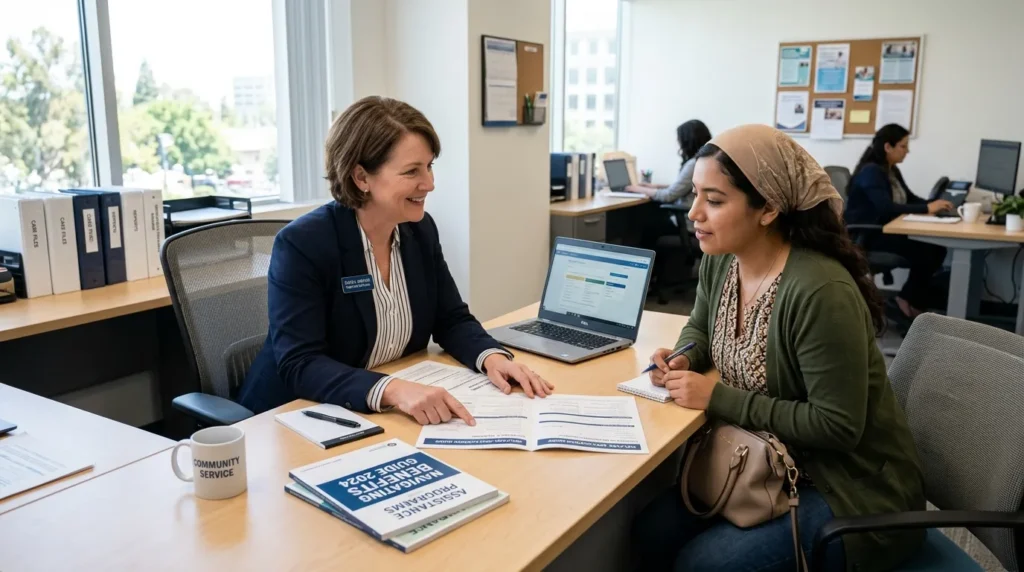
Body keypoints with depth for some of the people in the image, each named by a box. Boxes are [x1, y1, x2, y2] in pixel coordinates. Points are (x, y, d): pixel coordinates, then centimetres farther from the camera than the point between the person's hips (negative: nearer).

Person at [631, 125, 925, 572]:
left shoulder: (819, 291, -30)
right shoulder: (719, 263, -4)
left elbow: (837, 427, -26)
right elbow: (701, 329, 17)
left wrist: (717, 398, -24)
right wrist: (683, 361, -7)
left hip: (851, 489, -7)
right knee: (652, 533, -5)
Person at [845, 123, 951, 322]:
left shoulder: (892, 171, 14)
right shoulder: (871, 172, -16)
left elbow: (910, 198, 19)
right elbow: (886, 208, -27)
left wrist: (933, 204, -2)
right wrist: (927, 209, -25)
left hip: (887, 230, 9)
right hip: (866, 236, -9)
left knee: (937, 248, -12)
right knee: (923, 250, -24)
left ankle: (910, 301, -2)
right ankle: (910, 304, -4)